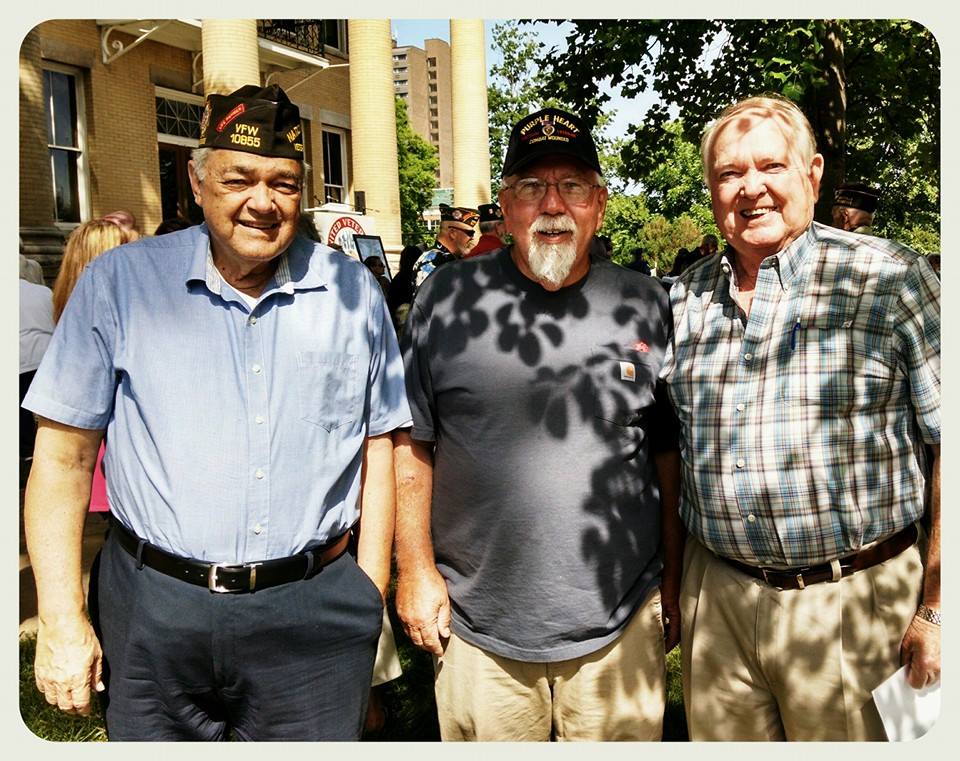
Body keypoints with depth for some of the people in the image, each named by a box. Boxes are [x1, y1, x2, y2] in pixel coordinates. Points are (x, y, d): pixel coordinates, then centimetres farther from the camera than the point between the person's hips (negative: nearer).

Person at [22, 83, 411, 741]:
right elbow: (65, 453, -1)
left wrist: (371, 594, 2)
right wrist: (62, 620, -4)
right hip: (153, 612, 0)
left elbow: (378, 443, 5)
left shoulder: (354, 293, 0)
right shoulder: (120, 283, -3)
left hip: (315, 613, 1)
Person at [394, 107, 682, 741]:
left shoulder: (644, 306, 2)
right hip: (476, 625, 0)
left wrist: (674, 580, 7)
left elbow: (669, 453, 7)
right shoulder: (449, 298, -3)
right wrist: (416, 569, -1)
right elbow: (412, 443, 1)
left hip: (619, 624, 1)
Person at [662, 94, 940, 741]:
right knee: (719, 737, 18)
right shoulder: (683, 299, 5)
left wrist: (937, 609, -8)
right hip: (715, 597, 4)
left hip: (852, 601, -3)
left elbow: (949, 444, -7)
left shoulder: (891, 280, -7)